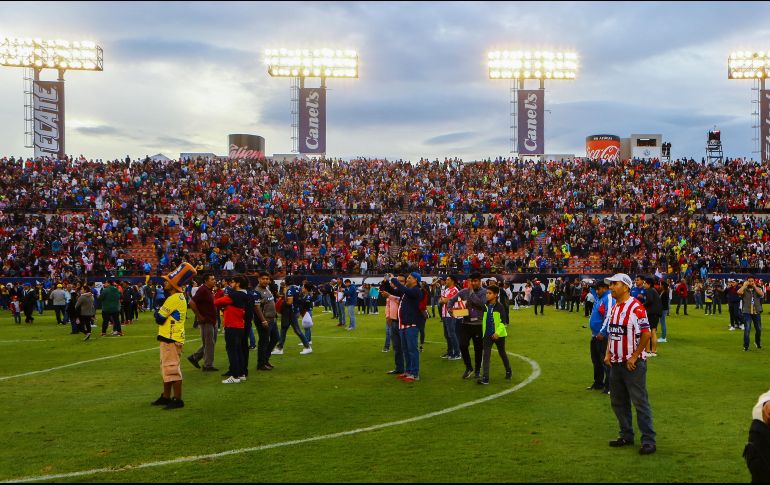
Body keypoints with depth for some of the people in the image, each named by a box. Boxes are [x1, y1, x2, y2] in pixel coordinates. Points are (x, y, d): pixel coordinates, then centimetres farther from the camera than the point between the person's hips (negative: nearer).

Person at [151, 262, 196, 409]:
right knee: (167, 369, 19)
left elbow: (159, 318, -16)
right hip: (169, 338, 11)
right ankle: (166, 397, 29)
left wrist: (157, 311, 4)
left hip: (171, 339, -11)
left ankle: (178, 400, -2)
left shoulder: (174, 299, -18)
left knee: (172, 369, -6)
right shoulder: (180, 297, 13)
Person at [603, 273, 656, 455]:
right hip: (616, 363, 9)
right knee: (618, 401, 14)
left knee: (640, 402, -6)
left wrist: (634, 357, -16)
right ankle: (627, 436, 26)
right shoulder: (614, 309, 13)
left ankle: (648, 440, -1)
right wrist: (608, 353, 9)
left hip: (633, 364, -9)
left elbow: (646, 334, -19)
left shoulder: (636, 307, -15)